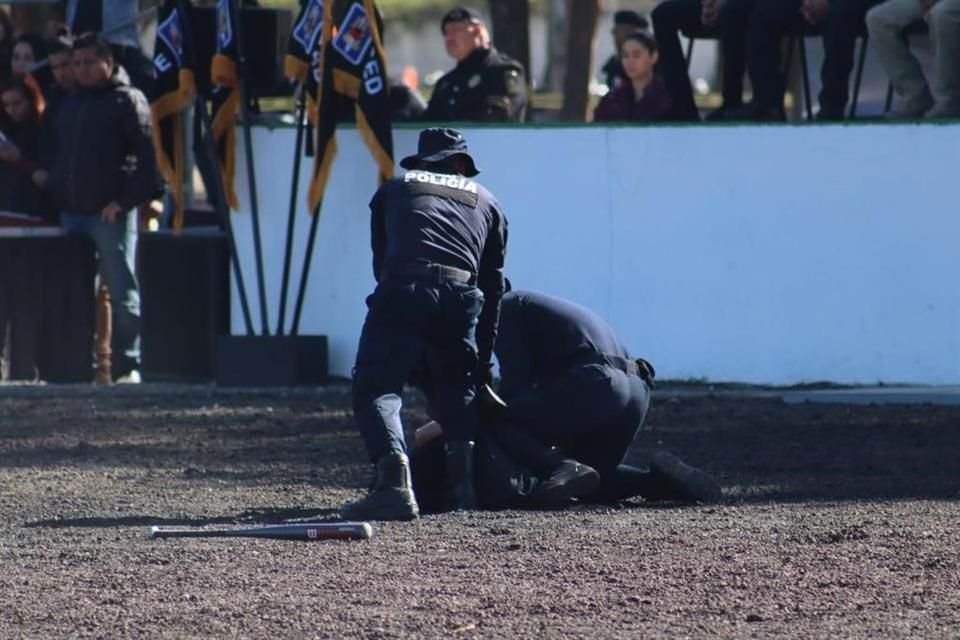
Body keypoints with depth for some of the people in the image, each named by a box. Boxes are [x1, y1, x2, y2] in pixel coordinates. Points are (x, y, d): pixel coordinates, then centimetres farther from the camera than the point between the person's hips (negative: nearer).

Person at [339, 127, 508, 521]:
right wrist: (484, 360, 33)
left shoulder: (393, 191, 30)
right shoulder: (486, 203, 31)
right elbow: (493, 286, 29)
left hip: (401, 292, -2)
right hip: (461, 297, 2)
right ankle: (466, 482, 9)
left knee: (375, 389, -6)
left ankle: (394, 479, -31)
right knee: (456, 390, 25)